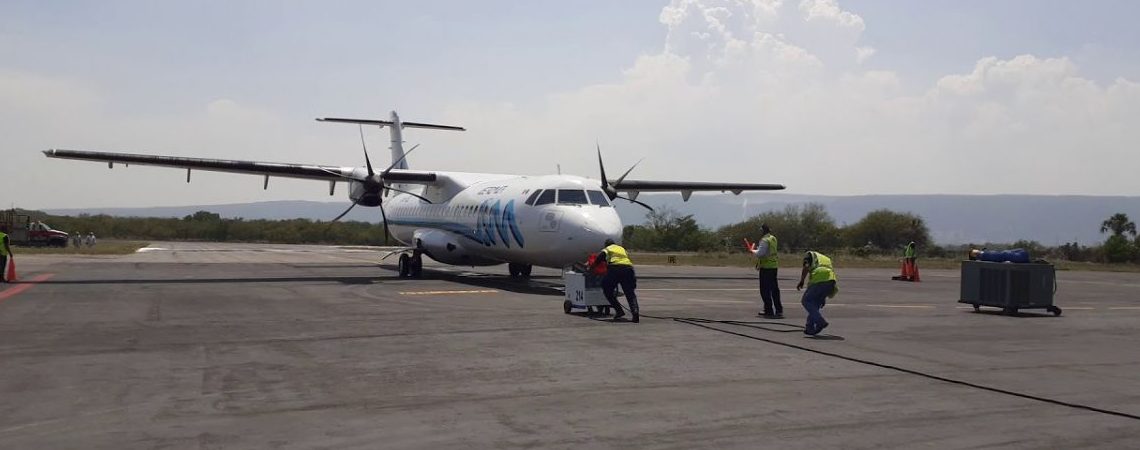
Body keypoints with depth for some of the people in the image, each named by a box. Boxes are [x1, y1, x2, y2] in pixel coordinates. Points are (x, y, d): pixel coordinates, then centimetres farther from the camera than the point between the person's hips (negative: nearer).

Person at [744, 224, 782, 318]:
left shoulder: (764, 240, -17)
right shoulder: (773, 238, 13)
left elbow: (760, 253, -23)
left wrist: (752, 250, -6)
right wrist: (756, 246, 10)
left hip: (766, 267, -9)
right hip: (774, 266, 9)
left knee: (765, 290, -3)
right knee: (774, 289, 14)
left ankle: (769, 311, -3)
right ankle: (778, 310, 19)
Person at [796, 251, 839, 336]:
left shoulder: (809, 254, 23)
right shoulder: (827, 259, 38)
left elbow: (806, 267, 0)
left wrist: (801, 281, 1)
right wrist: (824, 297, 34)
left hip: (818, 279, -6)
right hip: (831, 282, 6)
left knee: (806, 301, 10)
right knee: (816, 303, 22)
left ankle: (820, 322, -5)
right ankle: (810, 328, 20)